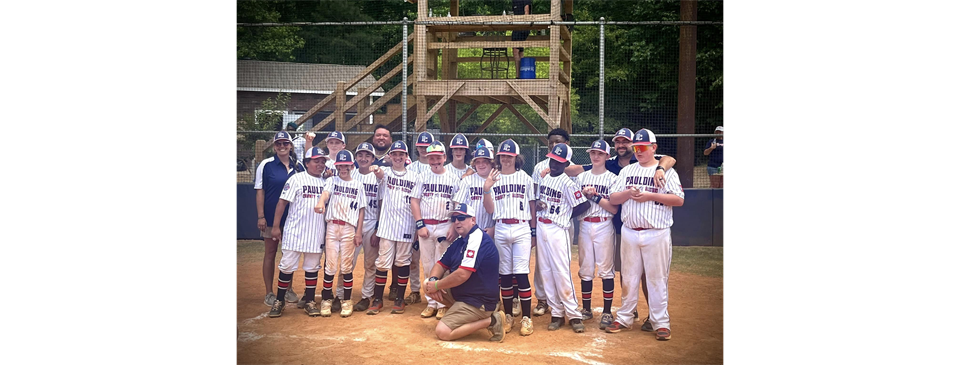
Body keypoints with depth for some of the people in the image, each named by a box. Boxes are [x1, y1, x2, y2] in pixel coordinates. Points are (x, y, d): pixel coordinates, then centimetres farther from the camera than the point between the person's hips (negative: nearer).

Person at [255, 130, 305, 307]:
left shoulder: (298, 166, 4)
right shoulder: (266, 165, -6)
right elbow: (260, 191, -5)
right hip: (271, 218, -3)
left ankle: (288, 289, 24)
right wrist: (260, 216, -11)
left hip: (293, 218, 3)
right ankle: (269, 293, 12)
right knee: (270, 253, 4)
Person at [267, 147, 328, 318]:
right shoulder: (297, 179, -5)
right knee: (287, 266, 0)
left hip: (316, 233, 4)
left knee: (312, 268, 9)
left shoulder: (326, 182, 8)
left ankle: (309, 302, 19)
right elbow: (282, 202, -7)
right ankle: (279, 302, 11)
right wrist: (276, 226, -11)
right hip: (295, 232, -4)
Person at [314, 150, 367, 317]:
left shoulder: (358, 185, 9)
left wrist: (359, 232, 0)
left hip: (349, 228, 0)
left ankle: (347, 301, 13)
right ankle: (326, 300, 11)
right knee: (330, 265, -1)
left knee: (346, 266, 2)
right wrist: (321, 203, -40)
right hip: (332, 226, 0)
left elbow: (361, 209, 8)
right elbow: (326, 192, -16)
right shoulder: (332, 181, 6)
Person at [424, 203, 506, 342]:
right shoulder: (459, 242, 11)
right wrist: (433, 280, -9)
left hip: (478, 301, -10)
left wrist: (436, 285, -15)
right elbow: (441, 265, 13)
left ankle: (491, 320, -7)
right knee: (428, 284, 8)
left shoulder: (477, 238, -20)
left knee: (442, 332, -16)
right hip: (462, 292, 10)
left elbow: (462, 275, -27)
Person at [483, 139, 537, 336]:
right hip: (501, 229, 2)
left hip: (521, 229, -2)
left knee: (521, 273, -9)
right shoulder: (493, 179, 8)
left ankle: (526, 318, -2)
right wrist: (486, 190, -13)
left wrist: (533, 230, 4)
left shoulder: (525, 178, 6)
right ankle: (508, 316, 16)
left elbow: (532, 205, 9)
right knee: (504, 274, 6)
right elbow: (489, 209, 1)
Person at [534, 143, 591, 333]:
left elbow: (584, 205, -13)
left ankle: (574, 314, -1)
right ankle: (556, 313, 14)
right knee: (546, 272, 7)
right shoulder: (544, 178, 10)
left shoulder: (567, 183, -11)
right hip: (541, 228, 7)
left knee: (561, 272, -9)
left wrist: (565, 216, -3)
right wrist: (538, 204, -1)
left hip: (557, 230, -7)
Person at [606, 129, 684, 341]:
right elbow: (613, 198, 9)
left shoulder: (666, 171, 2)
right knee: (629, 278, 9)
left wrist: (651, 195, -15)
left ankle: (661, 322, 8)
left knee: (657, 280, -1)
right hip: (630, 233, 3)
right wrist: (629, 193, -10)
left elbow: (679, 200, -8)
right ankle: (624, 318, 19)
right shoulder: (627, 171, 13)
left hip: (657, 234, -3)